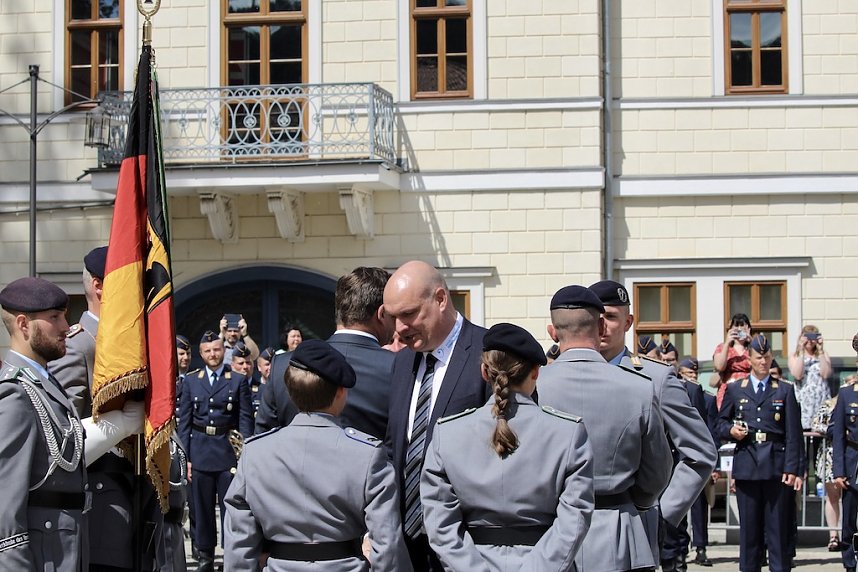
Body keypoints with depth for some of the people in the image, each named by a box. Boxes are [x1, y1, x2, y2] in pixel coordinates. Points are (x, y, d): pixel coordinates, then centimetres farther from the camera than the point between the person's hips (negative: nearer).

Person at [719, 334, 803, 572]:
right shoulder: (734, 389, 13)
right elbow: (721, 422, 16)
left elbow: (793, 434, 3)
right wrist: (731, 430, -8)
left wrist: (792, 468, -6)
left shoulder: (785, 390, 9)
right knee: (749, 526, 4)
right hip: (746, 465, 1)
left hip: (776, 465, -1)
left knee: (778, 526, 0)